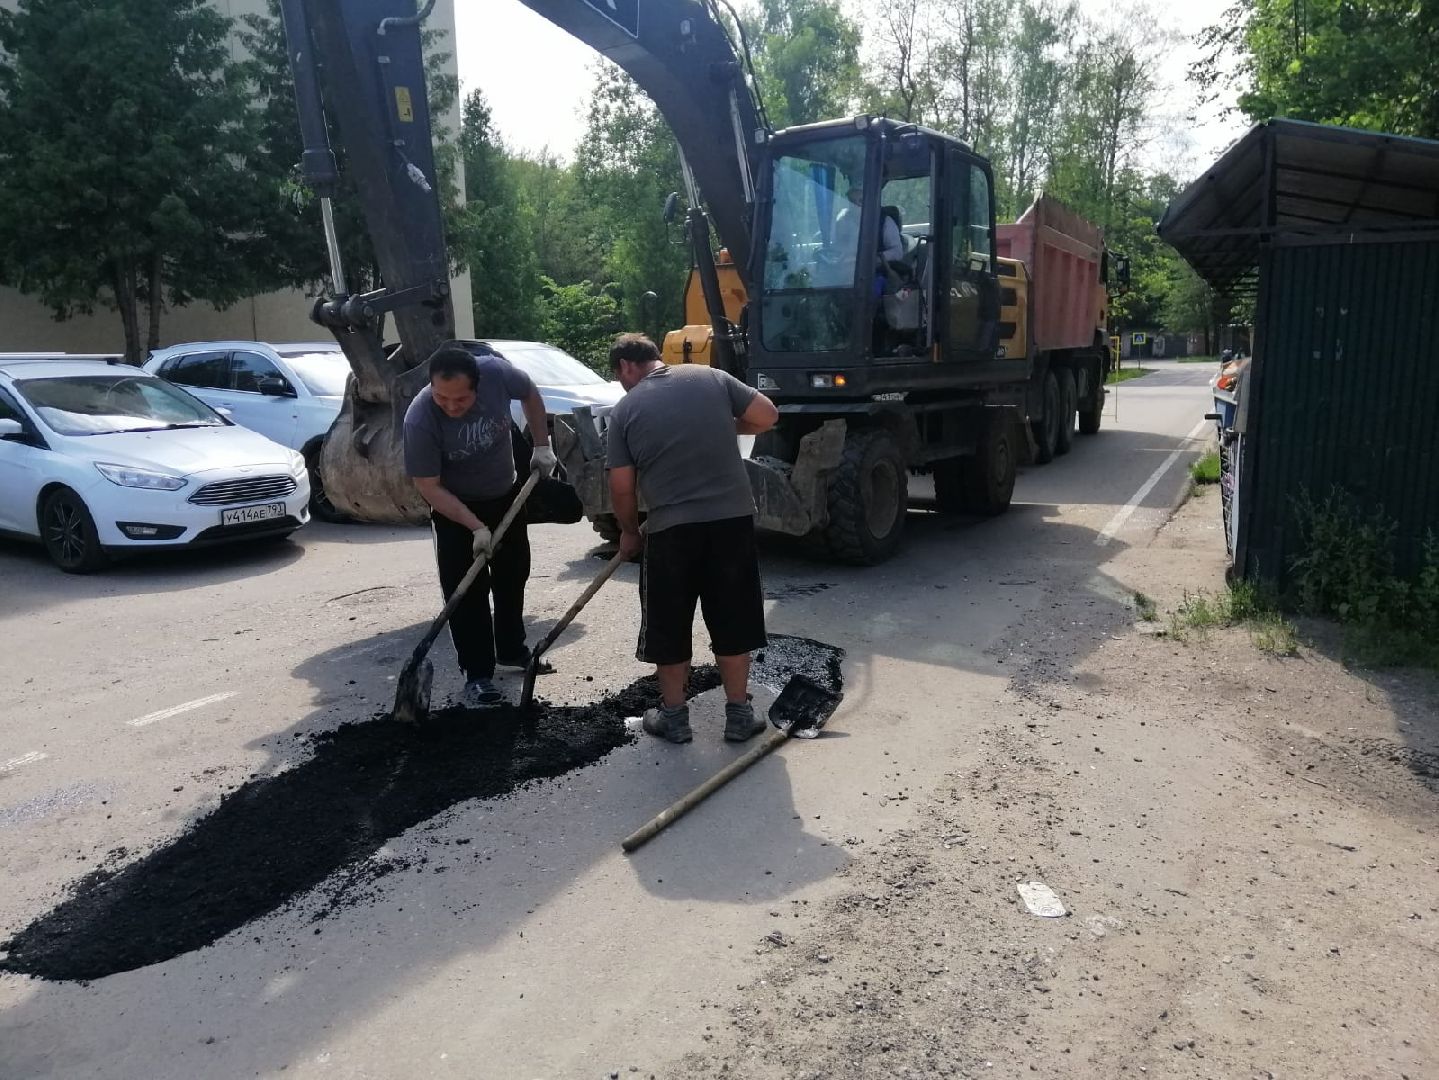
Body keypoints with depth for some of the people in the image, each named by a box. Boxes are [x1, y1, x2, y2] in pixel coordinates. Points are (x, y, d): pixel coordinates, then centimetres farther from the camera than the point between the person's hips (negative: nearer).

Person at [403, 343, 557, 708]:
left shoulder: (497, 372, -28)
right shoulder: (420, 419, -35)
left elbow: (530, 395, -4)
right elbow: (429, 486, -26)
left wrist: (541, 446, -6)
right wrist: (476, 527, -31)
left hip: (505, 494, 4)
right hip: (454, 505, -4)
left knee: (513, 577, 17)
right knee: (466, 591, -8)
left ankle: (512, 651, 35)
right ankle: (477, 676, 2)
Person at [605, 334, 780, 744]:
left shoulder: (625, 409, 2)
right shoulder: (710, 377, 6)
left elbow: (622, 487, 1)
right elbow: (768, 415, 5)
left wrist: (629, 532, 17)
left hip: (670, 528, -2)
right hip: (733, 518, 2)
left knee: (668, 627, 14)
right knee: (733, 622, 13)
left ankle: (673, 716, 24)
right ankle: (739, 714, 22)